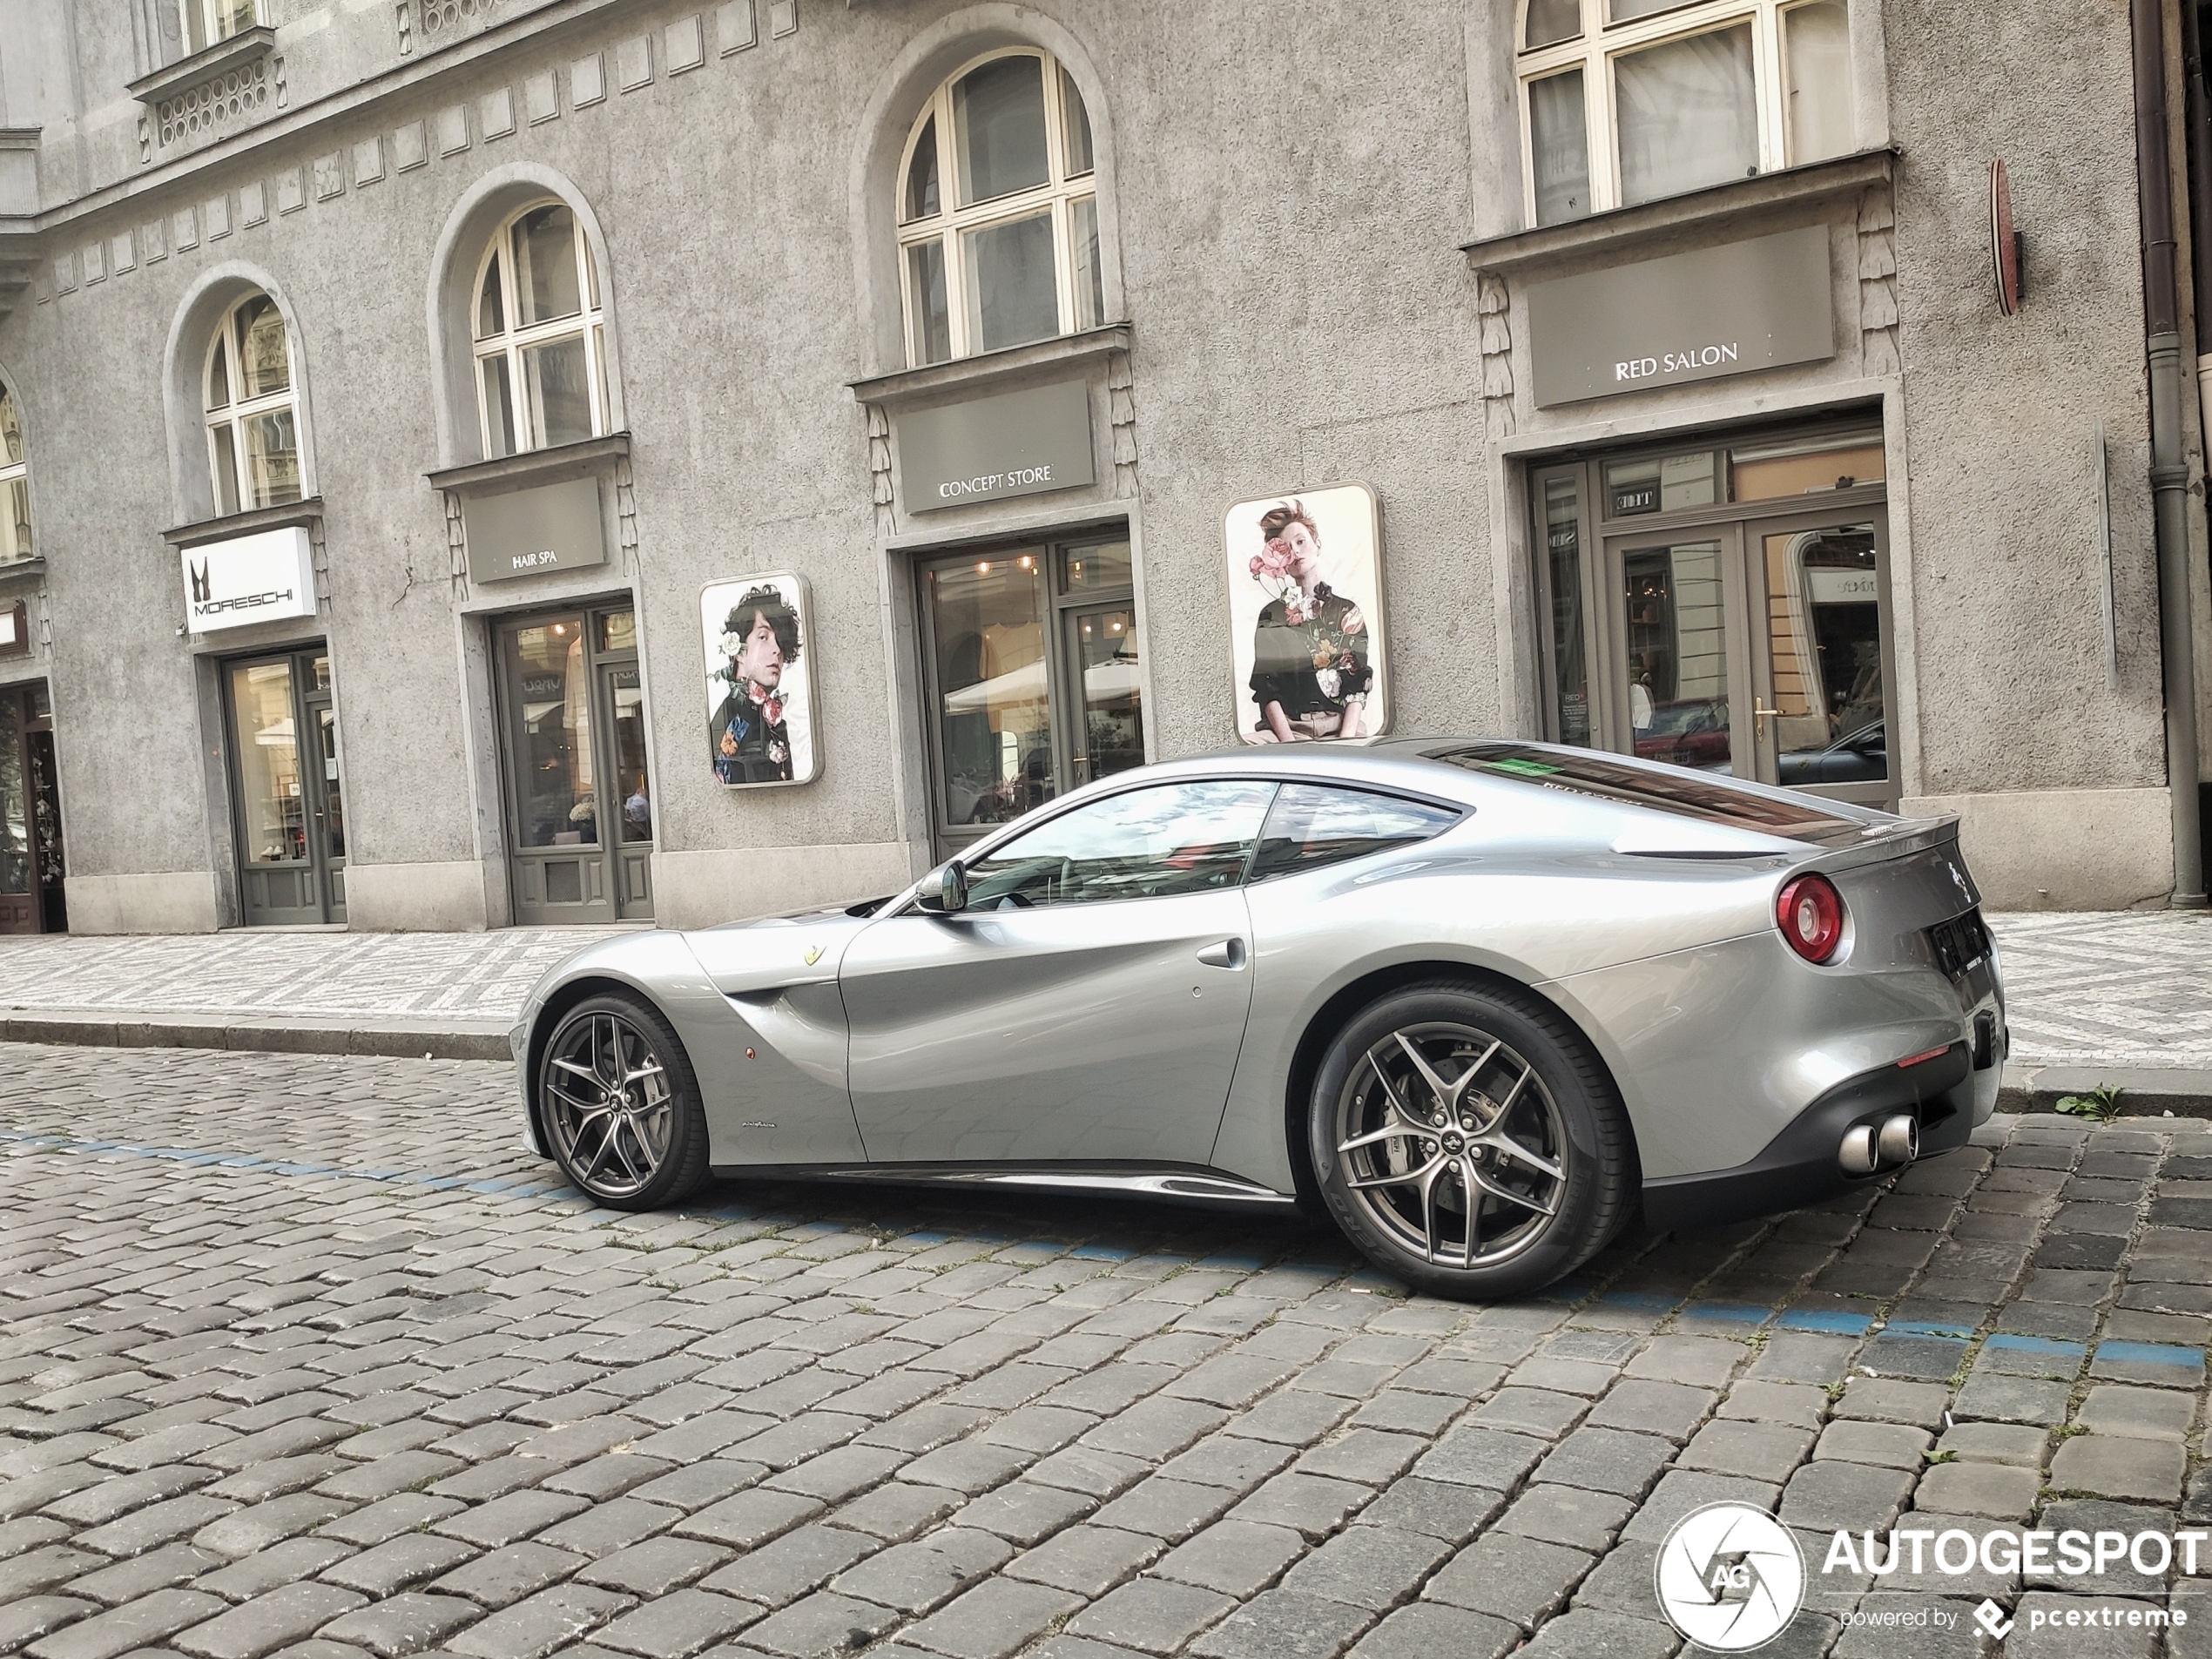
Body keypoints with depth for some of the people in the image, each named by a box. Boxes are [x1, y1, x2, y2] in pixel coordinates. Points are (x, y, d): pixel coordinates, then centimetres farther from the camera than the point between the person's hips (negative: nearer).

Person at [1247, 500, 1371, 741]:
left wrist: (1345, 740, -13)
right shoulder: (1272, 614, 14)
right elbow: (1266, 689, 3)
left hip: (1339, 724, 0)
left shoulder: (1347, 611, 15)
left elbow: (1359, 686, 5)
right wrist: (1288, 741, -14)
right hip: (1287, 725, 0)